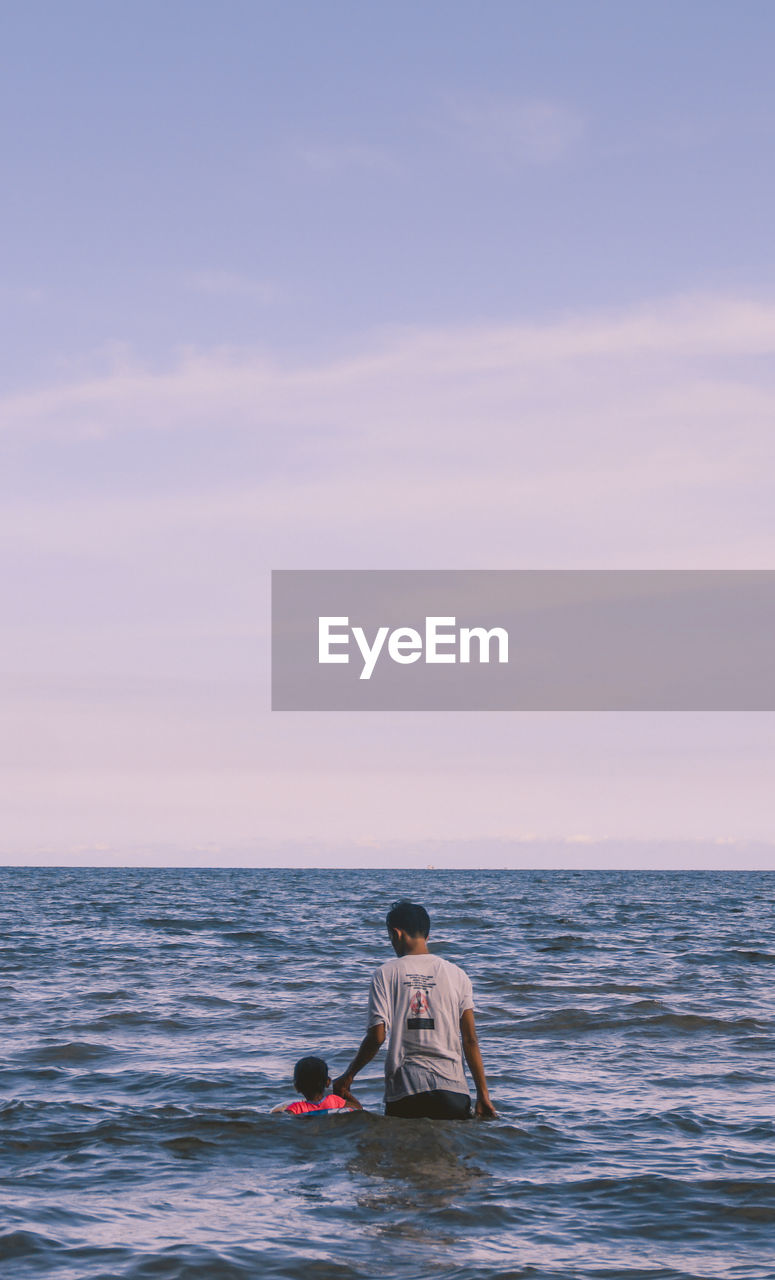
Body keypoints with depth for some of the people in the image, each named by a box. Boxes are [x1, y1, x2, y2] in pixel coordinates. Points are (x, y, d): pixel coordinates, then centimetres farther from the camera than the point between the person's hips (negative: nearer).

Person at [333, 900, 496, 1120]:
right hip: (451, 1087, 1)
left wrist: (348, 1076, 9)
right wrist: (483, 1095, 8)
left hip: (403, 1087, -1)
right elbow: (470, 1041, 5)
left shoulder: (386, 974, 2)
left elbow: (377, 1037, -4)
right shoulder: (457, 975, 8)